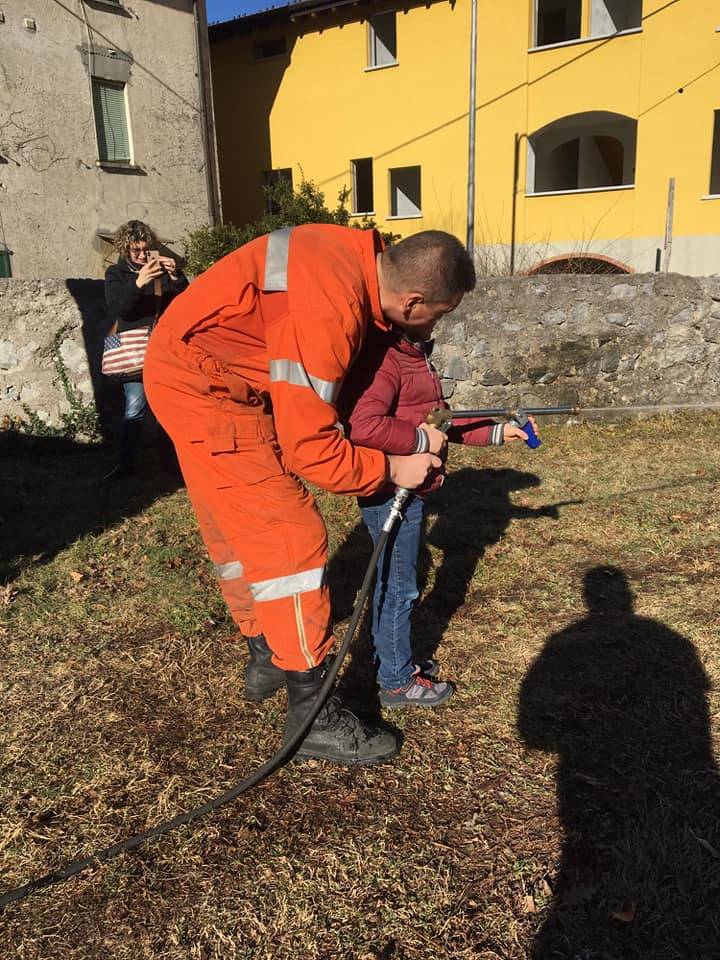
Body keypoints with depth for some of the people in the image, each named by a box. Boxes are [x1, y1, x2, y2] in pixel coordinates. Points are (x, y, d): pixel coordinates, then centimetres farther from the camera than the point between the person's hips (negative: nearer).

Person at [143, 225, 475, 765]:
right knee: (291, 539, -8)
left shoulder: (362, 256, -3)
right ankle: (313, 716, 3)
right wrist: (391, 469, -12)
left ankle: (267, 659, 37)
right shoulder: (327, 314, -30)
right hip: (203, 385, -10)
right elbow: (310, 449, -24)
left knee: (238, 532, 19)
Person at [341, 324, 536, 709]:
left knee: (391, 583, 22)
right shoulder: (382, 358, -21)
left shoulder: (414, 354, 14)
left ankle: (388, 660, 39)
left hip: (406, 492, 10)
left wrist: (497, 431, 14)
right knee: (399, 589, 3)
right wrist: (422, 439, -23)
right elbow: (362, 426, -34)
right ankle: (398, 682, 20)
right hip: (391, 494, -10)